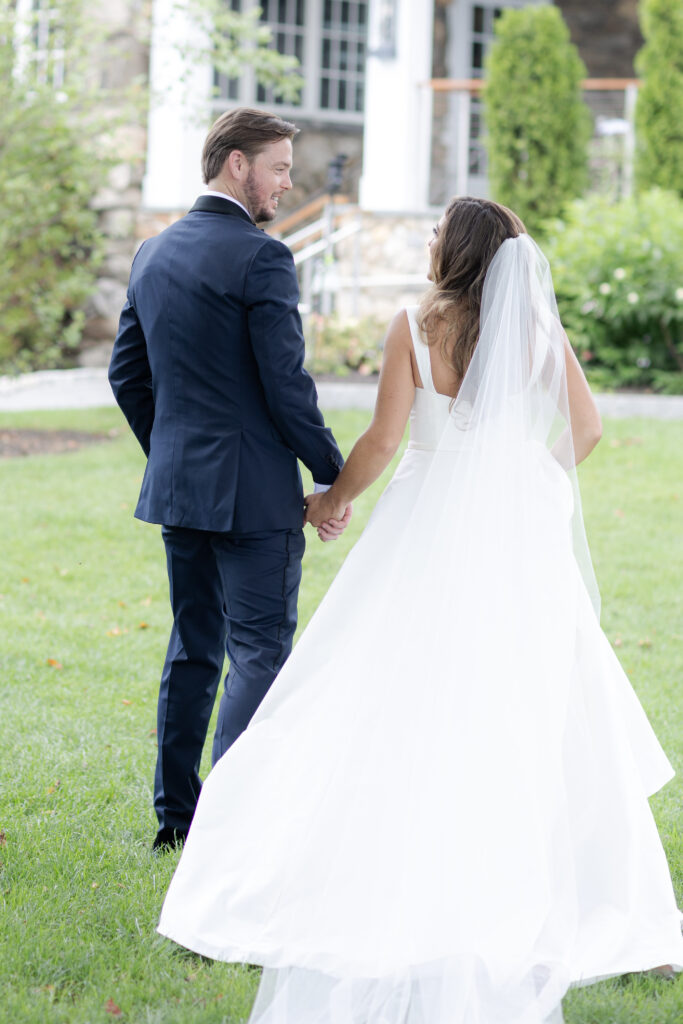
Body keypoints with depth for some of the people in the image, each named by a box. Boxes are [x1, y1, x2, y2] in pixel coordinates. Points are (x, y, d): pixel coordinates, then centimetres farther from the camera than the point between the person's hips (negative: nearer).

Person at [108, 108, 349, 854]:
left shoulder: (154, 253, 9)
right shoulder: (260, 258, -15)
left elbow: (127, 372, 15)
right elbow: (285, 385, -17)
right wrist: (334, 476, -7)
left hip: (177, 484, 8)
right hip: (253, 491, -8)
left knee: (193, 648, 16)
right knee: (260, 652, -2)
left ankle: (176, 813, 21)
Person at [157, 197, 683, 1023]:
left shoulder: (416, 327, -8)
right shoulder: (538, 327, -1)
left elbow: (383, 440, -9)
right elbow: (585, 427, 5)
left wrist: (333, 497, 9)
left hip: (433, 522, -2)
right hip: (521, 533, 2)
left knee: (405, 700, 4)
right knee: (528, 705, 11)